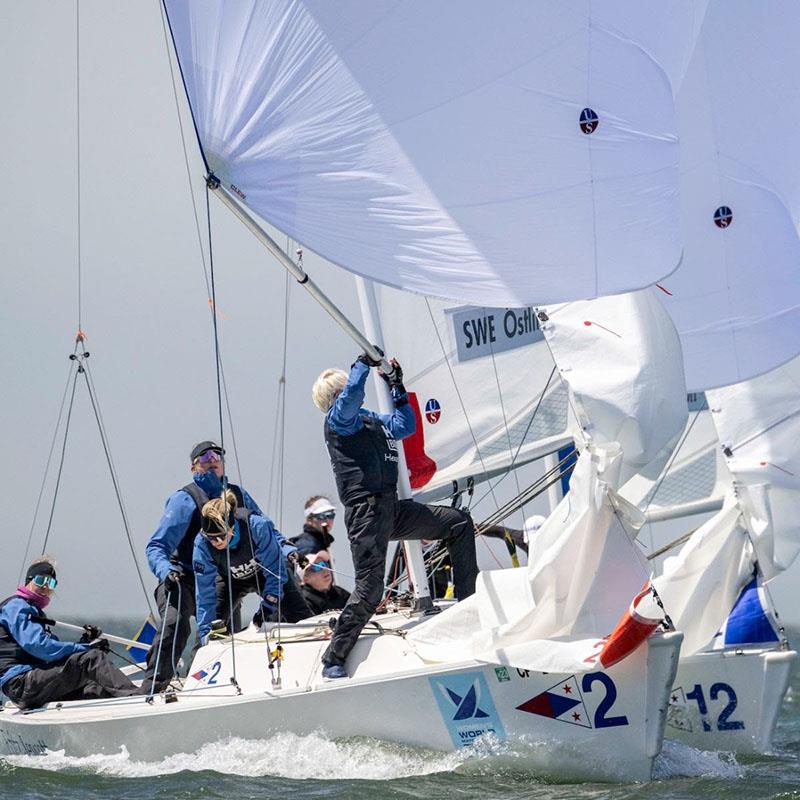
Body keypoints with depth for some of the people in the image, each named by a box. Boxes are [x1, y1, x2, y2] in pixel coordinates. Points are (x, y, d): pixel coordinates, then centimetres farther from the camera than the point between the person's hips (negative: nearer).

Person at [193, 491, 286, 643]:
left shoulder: (257, 527, -42)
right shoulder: (202, 544, -34)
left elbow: (275, 570, -30)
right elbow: (205, 594, -27)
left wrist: (268, 607, -35)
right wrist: (206, 634, -30)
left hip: (264, 574, -1)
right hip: (231, 580, 1)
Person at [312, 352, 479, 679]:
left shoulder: (367, 418, 22)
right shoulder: (337, 418, -4)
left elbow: (405, 426, 31)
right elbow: (351, 395, -26)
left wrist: (397, 388, 28)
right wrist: (364, 362, -18)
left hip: (392, 509, 9)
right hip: (366, 513, -9)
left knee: (459, 523, 8)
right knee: (369, 590, -13)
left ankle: (468, 602, 11)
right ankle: (333, 660, -4)